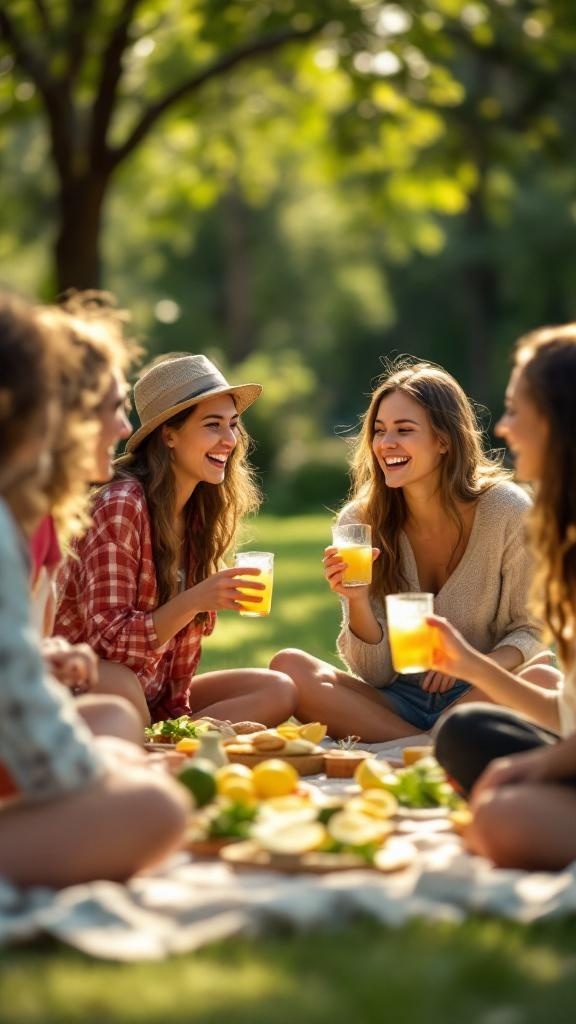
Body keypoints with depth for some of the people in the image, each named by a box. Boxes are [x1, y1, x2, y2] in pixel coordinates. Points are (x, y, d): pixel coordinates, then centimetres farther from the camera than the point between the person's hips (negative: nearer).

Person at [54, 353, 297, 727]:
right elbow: (108, 640, -21)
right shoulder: (121, 506, -19)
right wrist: (195, 601, -32)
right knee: (120, 686, -39)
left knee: (279, 692, -10)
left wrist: (179, 707, -4)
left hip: (159, 698, 8)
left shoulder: (202, 511, 4)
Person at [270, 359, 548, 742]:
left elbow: (532, 631, -2)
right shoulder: (359, 521, -5)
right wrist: (357, 601, -24)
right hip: (397, 702, 3)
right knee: (288, 666, -22)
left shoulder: (508, 513, -11)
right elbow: (375, 672, -3)